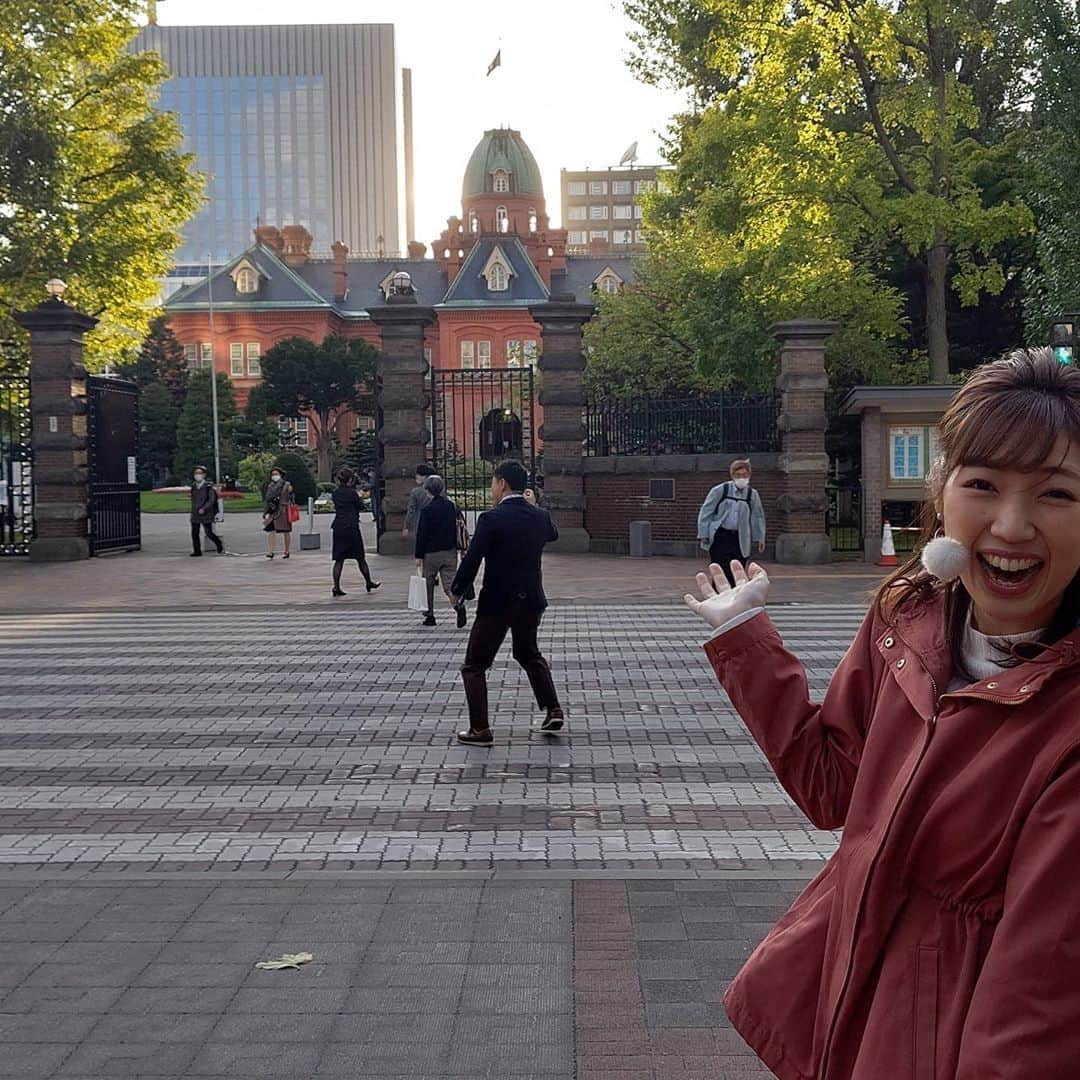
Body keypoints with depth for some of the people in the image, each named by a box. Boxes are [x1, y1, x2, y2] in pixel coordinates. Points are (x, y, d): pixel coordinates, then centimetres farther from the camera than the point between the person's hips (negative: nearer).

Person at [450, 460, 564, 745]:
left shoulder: (490, 519, -17)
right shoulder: (540, 517, 0)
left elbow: (472, 560, -19)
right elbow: (553, 534, 24)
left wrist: (457, 591, -5)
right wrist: (533, 507, 23)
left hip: (497, 603, -6)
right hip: (531, 602, 6)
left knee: (474, 666, 7)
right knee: (529, 654, 29)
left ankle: (480, 729, 3)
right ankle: (553, 711, 22)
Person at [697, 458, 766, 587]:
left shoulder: (752, 495, 7)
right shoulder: (720, 490, -2)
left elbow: (758, 517, 15)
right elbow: (705, 512, 0)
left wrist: (759, 538, 8)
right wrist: (704, 535, -4)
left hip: (740, 540, 3)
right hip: (719, 537, -2)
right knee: (721, 573, -5)